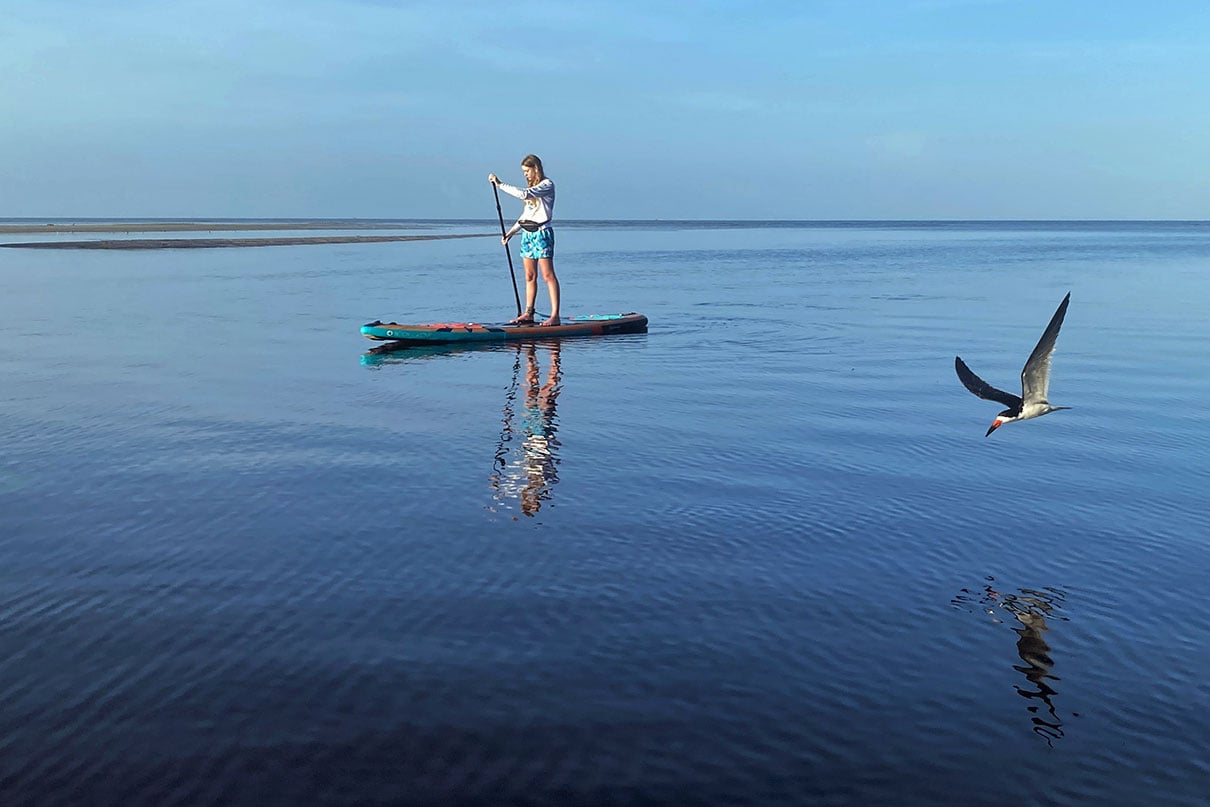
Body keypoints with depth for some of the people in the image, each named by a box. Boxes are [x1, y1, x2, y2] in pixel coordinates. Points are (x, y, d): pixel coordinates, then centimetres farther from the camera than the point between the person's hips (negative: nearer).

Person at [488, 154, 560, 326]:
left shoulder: (547, 185, -8)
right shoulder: (531, 188, 19)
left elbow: (523, 194, -23)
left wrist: (500, 184, -20)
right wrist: (511, 232, 13)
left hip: (542, 233, -8)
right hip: (527, 234, 8)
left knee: (548, 275, -10)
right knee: (530, 276, 8)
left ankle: (555, 315, -12)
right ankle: (528, 314, 11)